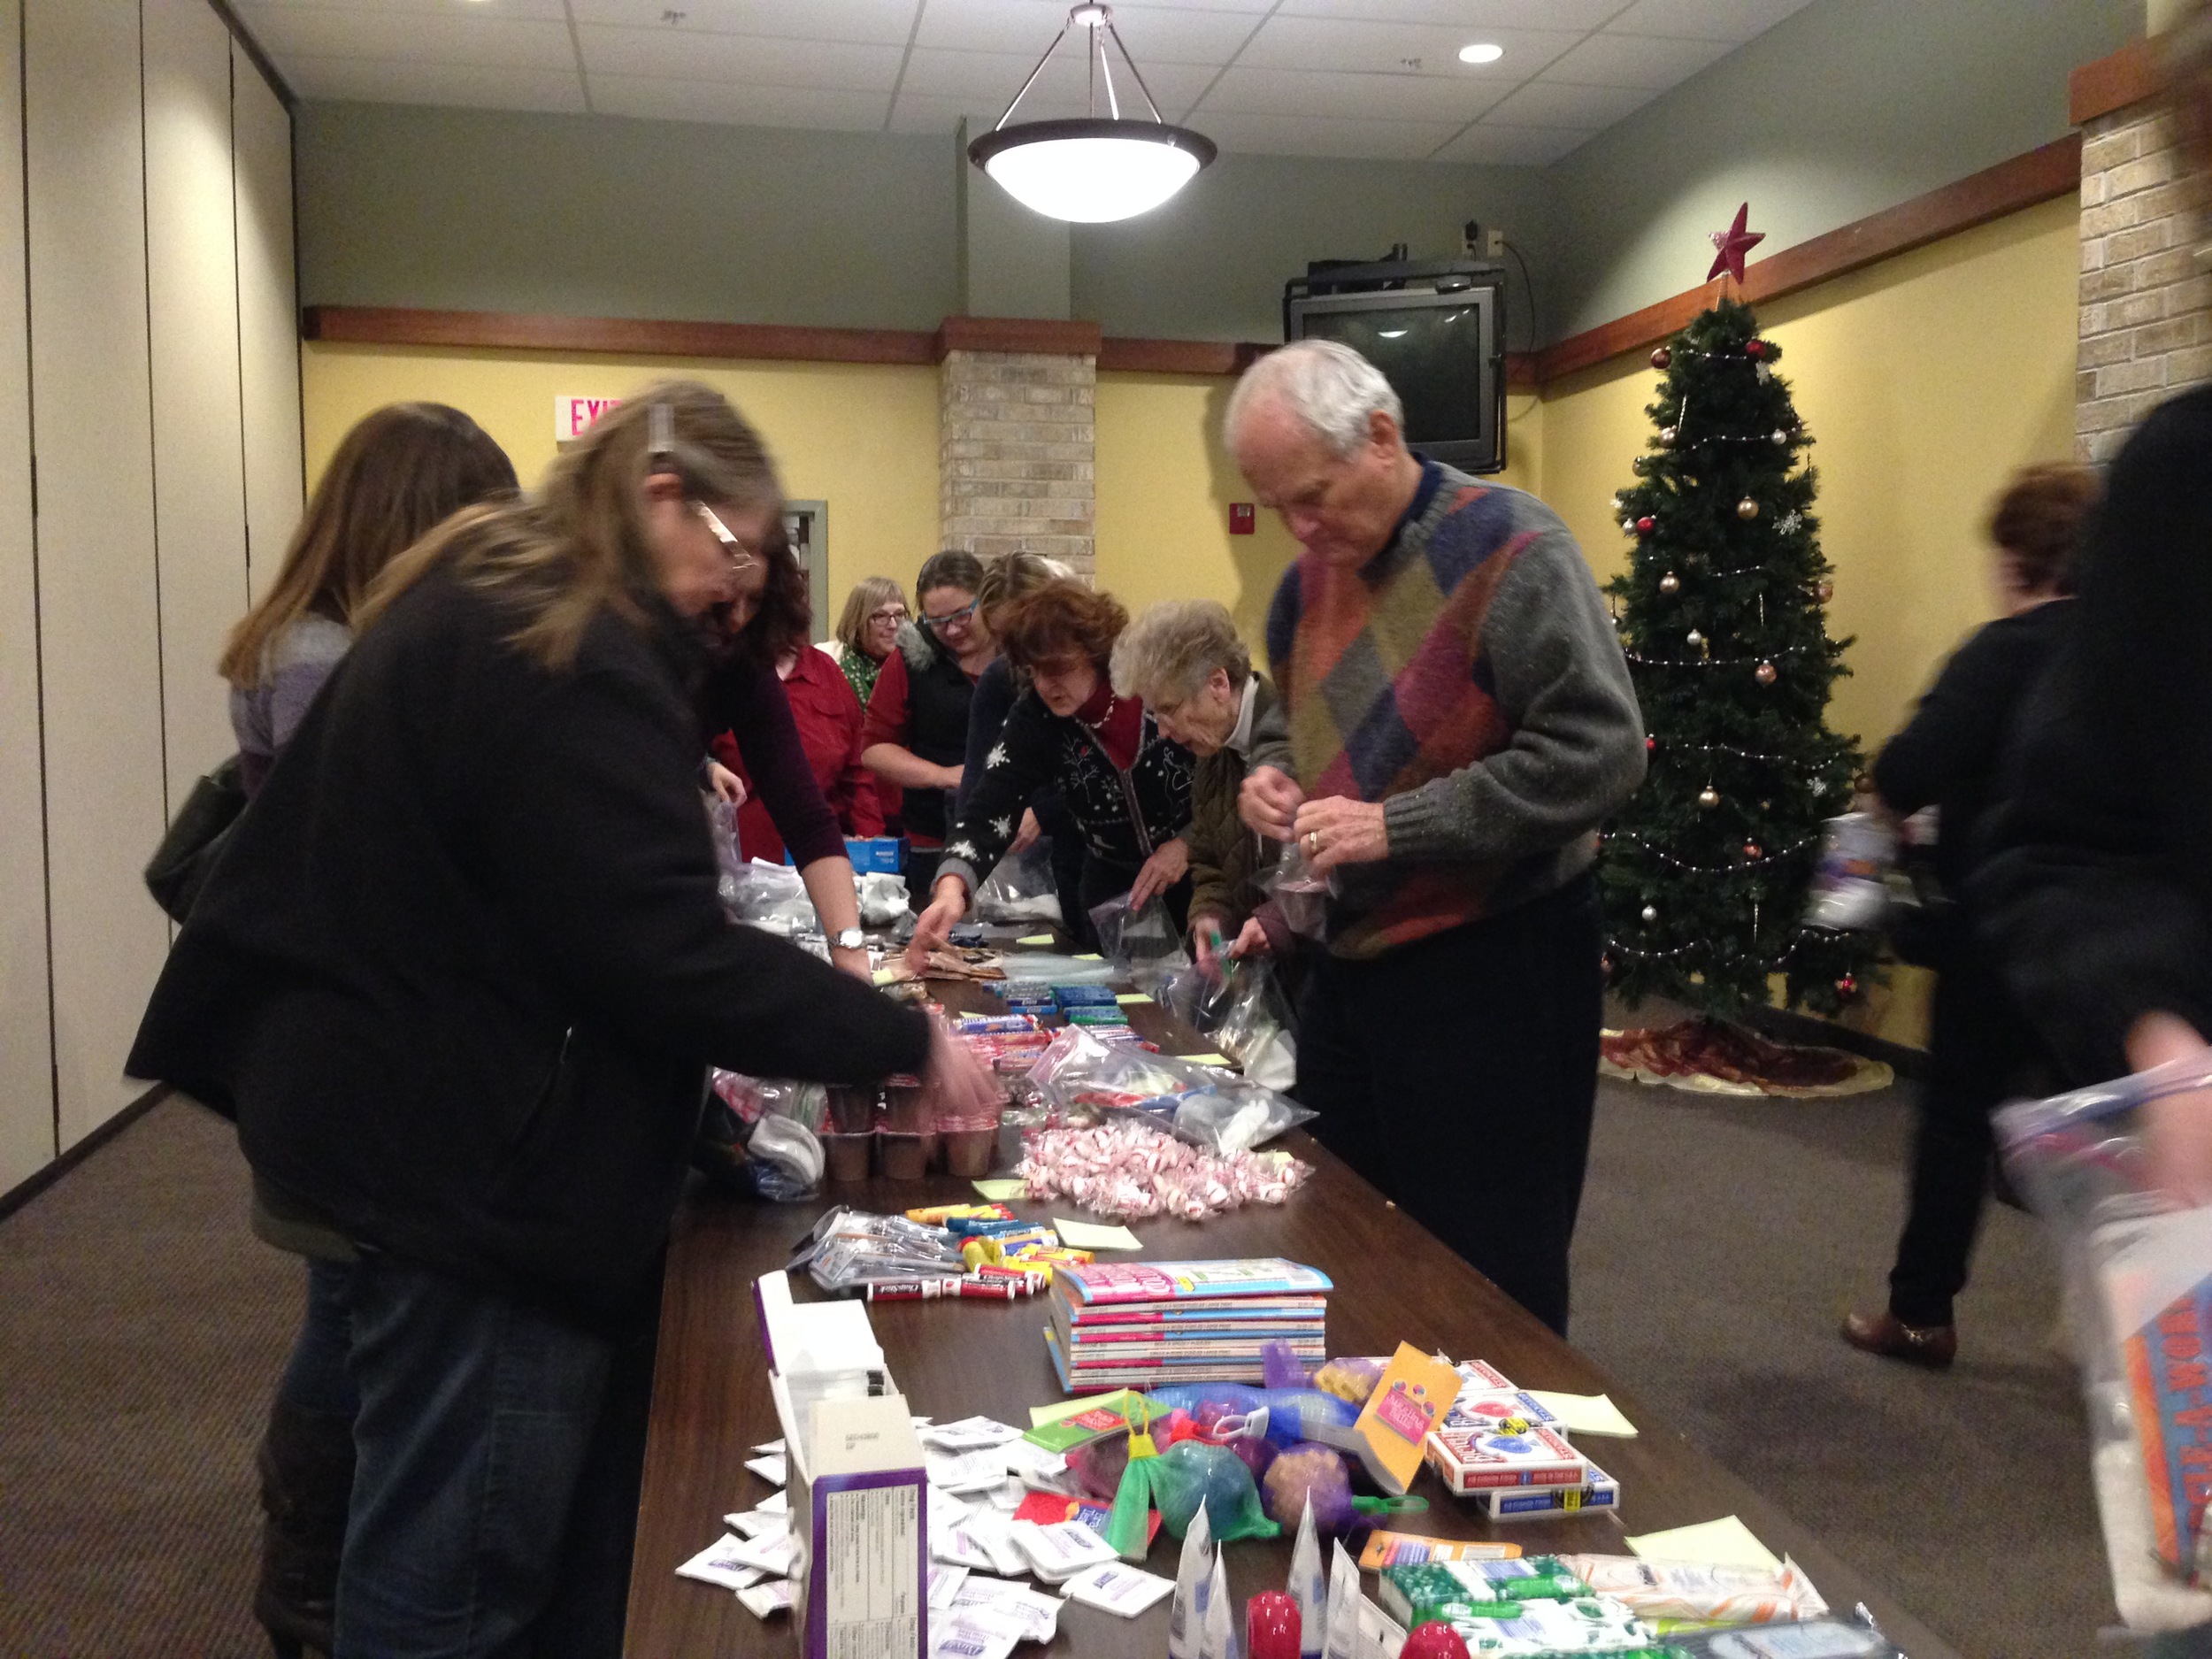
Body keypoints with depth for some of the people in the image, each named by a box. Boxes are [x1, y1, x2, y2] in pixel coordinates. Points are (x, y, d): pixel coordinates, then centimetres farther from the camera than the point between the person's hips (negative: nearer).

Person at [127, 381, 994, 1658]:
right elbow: (670, 956, -26)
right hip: (475, 1170, -11)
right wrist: (906, 1040, -17)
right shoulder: (573, 663, -22)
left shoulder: (473, 608, 12)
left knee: (564, 1547, 21)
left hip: (426, 1124, 11)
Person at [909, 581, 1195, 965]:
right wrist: (951, 888, -41)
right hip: (1114, 881, 3)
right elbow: (989, 812, -23)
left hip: (1204, 872, -2)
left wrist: (1186, 843, -21)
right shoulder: (1032, 718, -14)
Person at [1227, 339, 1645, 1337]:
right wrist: (1281, 781, 0)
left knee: (1485, 1290, 5)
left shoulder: (1505, 545, -14)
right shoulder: (1309, 577, 8)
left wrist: (1397, 826, -21)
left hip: (1495, 968, -7)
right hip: (1353, 954, 7)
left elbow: (1598, 752, -21)